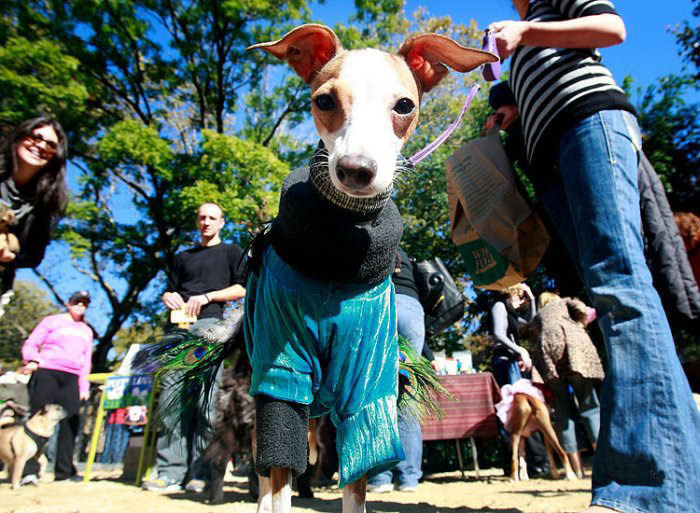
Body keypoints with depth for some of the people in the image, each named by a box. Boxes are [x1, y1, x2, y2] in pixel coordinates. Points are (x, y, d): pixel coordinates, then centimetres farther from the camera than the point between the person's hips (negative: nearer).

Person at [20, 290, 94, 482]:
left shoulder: (86, 331, 23)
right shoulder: (52, 321, 11)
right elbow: (30, 344, 6)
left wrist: (84, 386, 13)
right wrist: (33, 360, -15)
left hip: (71, 379, 4)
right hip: (47, 373, -4)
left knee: (70, 422, -2)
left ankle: (64, 470, 4)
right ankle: (30, 471, -6)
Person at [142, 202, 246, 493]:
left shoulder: (231, 252, 16)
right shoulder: (184, 257, 29)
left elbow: (242, 288, 5)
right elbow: (168, 291, 27)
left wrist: (207, 297, -6)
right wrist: (170, 297, 3)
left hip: (210, 323, -4)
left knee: (205, 396, -10)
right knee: (171, 392, -5)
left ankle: (200, 472, -7)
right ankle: (171, 471, -2)